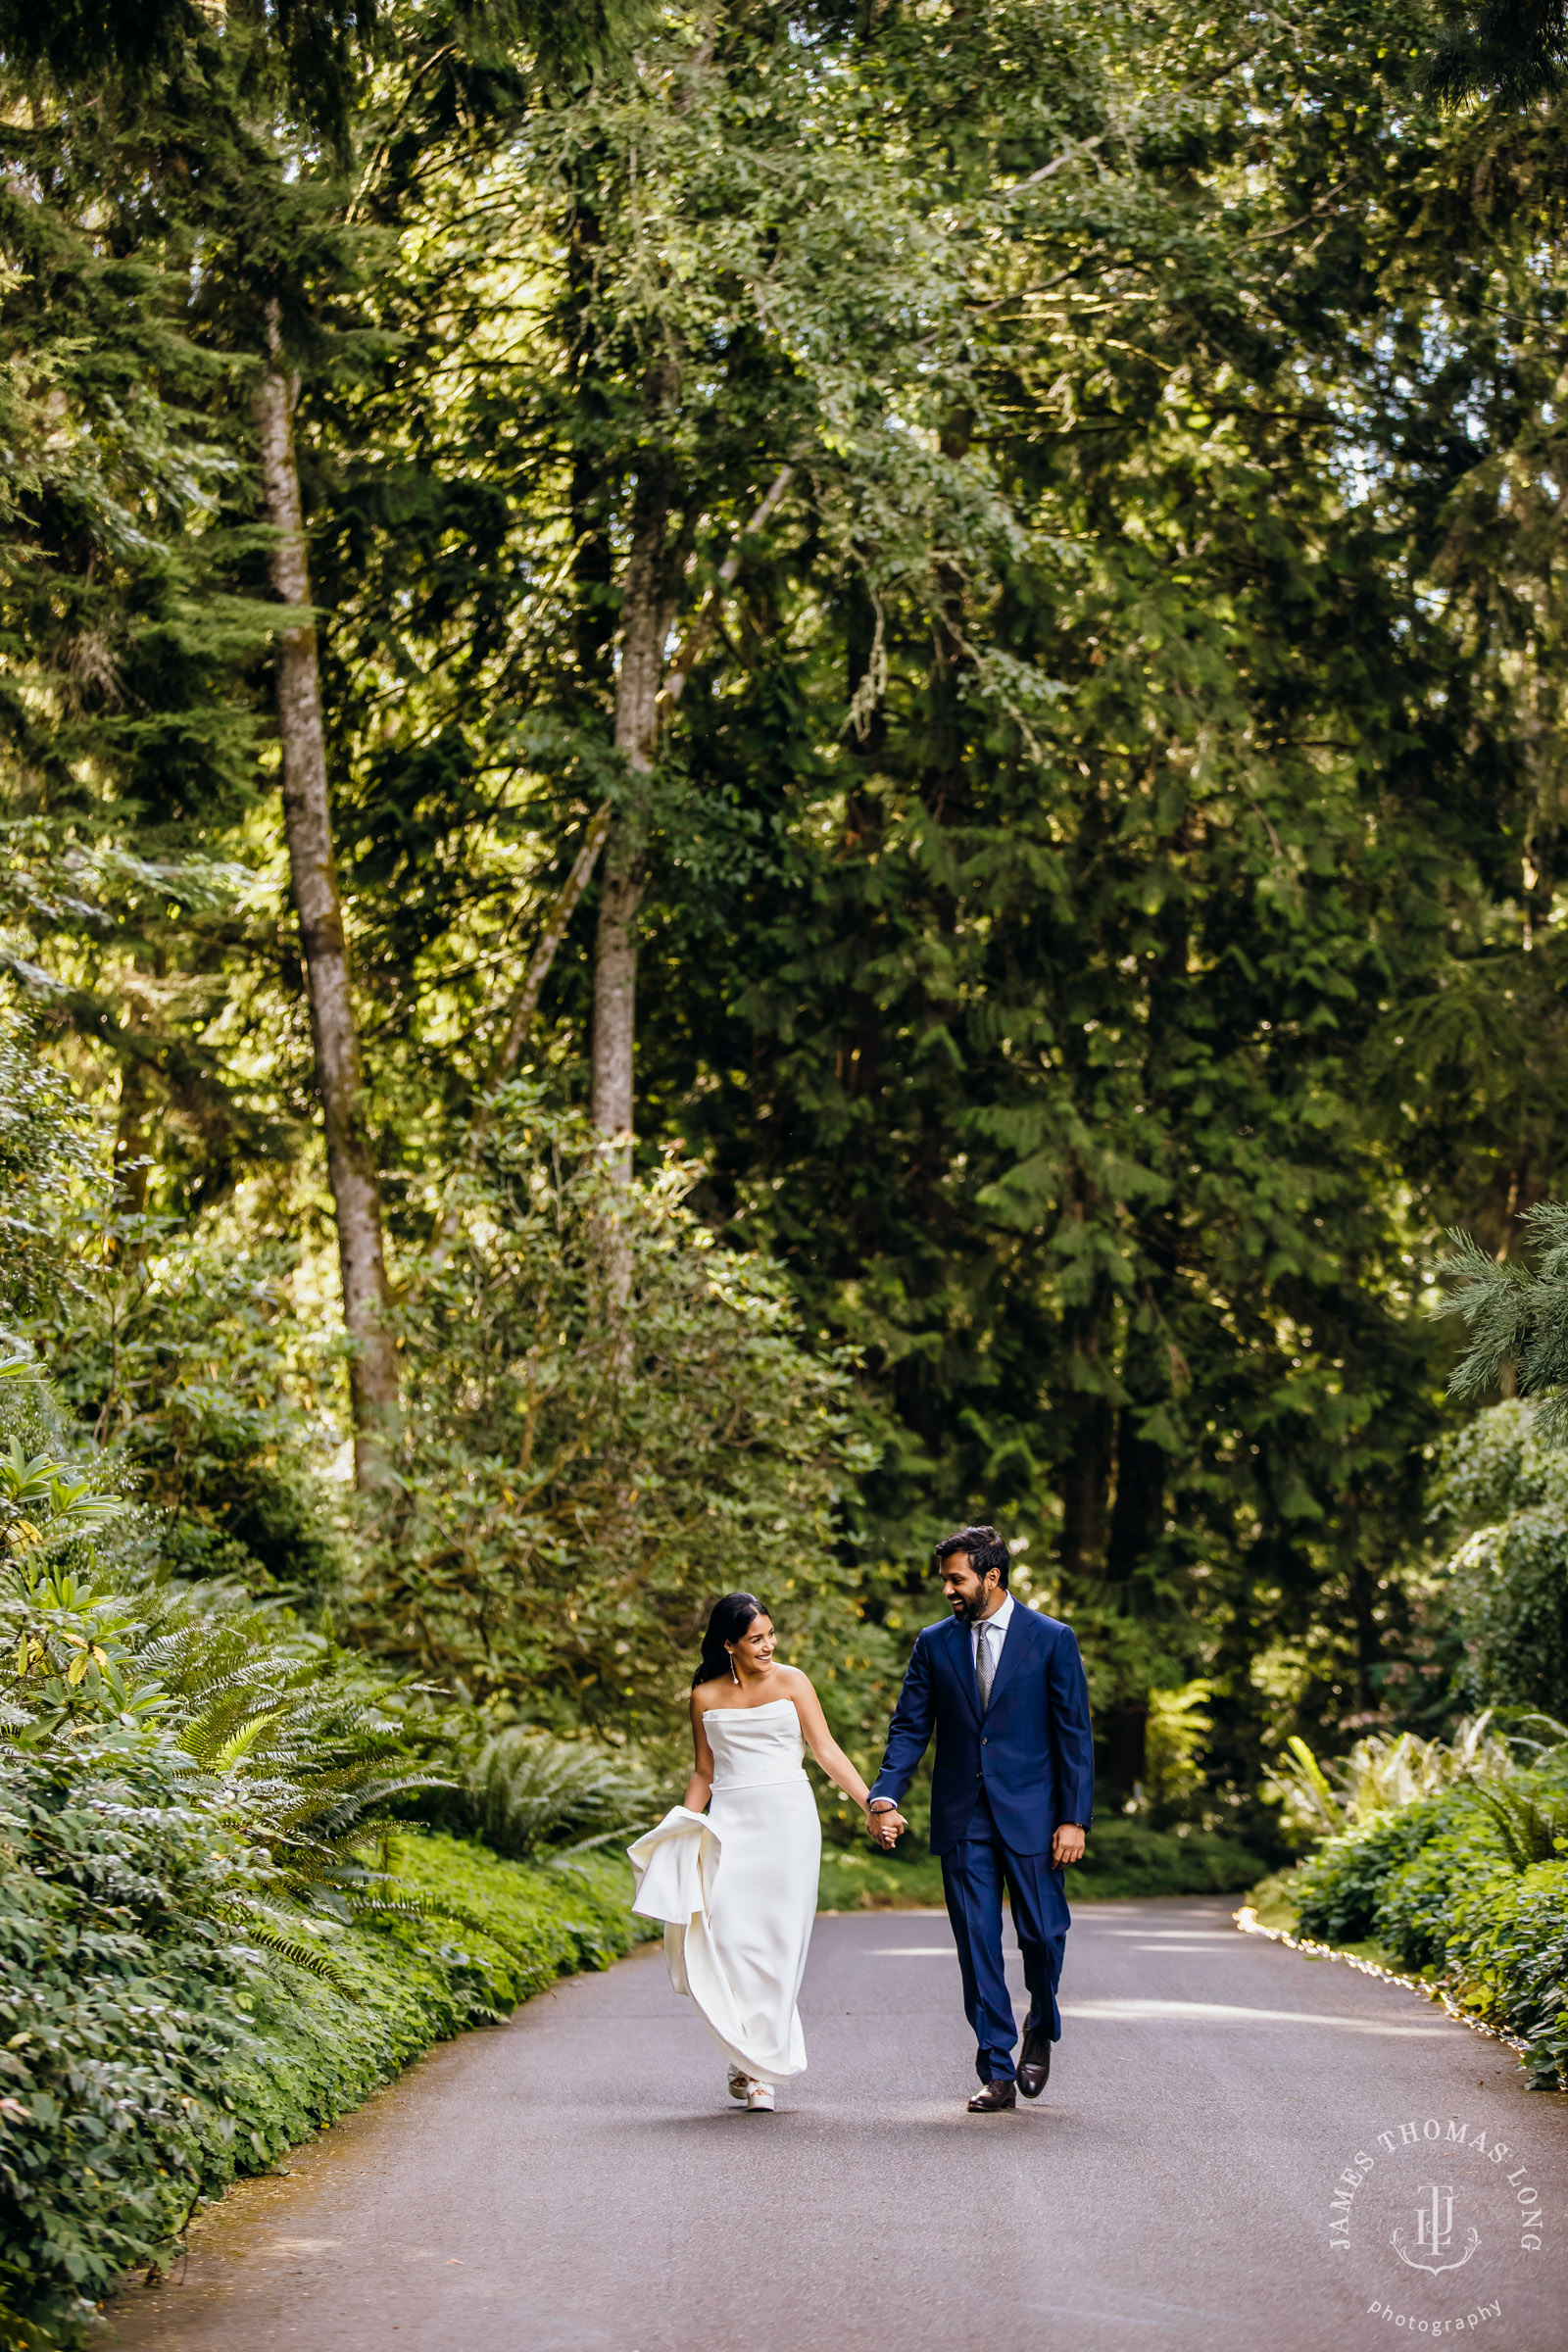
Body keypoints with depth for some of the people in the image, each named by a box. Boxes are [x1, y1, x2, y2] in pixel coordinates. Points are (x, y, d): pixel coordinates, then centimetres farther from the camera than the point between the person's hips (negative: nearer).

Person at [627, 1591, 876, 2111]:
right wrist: (679, 1832, 8)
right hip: (729, 1822, 1)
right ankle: (749, 2058, 1)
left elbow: (827, 1751, 3)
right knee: (730, 1936, -12)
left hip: (787, 1818, -1)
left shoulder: (791, 1682, 5)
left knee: (777, 1939, -6)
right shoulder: (706, 1697, 9)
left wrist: (870, 1804, -6)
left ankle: (760, 2067, 1)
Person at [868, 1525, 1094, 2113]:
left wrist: (1075, 1819, -8)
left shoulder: (1052, 1640, -1)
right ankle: (997, 2073, 7)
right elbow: (909, 1727, 6)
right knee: (977, 1946, 1)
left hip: (1030, 1815, -2)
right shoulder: (935, 1644, 7)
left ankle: (1041, 2029, 29)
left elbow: (1074, 1733, -1)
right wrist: (884, 1798, -10)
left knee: (1042, 1932, -1)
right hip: (962, 1819, 2)